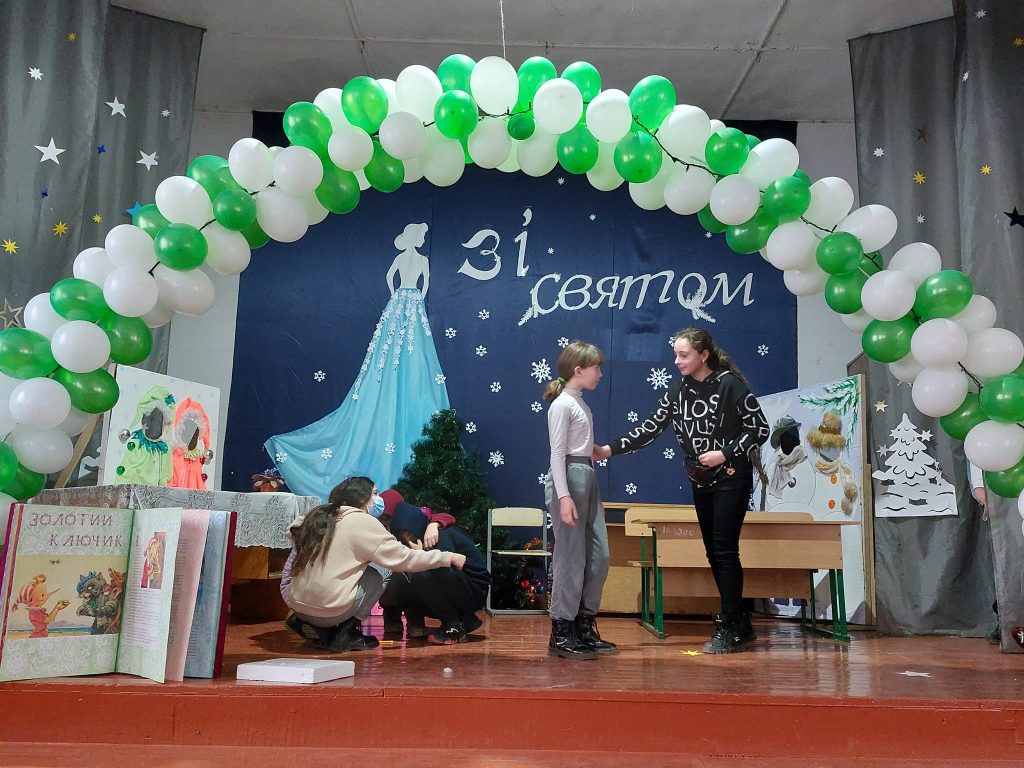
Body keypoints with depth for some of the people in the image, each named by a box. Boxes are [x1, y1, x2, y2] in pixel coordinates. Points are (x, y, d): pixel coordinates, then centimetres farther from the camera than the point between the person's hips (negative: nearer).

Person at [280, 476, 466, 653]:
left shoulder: (317, 516, 13)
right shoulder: (362, 521, -6)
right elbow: (403, 558, -7)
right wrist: (447, 557, 2)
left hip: (297, 605, 7)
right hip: (329, 611, -7)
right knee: (384, 569, 6)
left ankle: (318, 629, 14)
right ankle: (347, 632, 3)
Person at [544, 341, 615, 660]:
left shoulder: (579, 403, 18)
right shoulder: (562, 404, -9)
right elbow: (557, 453, -15)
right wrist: (563, 496, -21)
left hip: (588, 478, 9)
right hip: (569, 478, -9)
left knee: (599, 555, 8)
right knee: (571, 558, -5)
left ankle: (584, 627, 19)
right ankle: (561, 634, 5)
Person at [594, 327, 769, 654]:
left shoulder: (730, 384, -13)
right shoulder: (678, 390, 3)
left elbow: (760, 429, -9)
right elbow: (650, 429, 0)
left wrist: (726, 454, -18)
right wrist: (610, 449, -9)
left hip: (731, 479, -6)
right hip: (701, 481, 6)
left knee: (725, 551, -7)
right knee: (714, 553, 8)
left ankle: (729, 627, 3)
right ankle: (740, 625, 19)